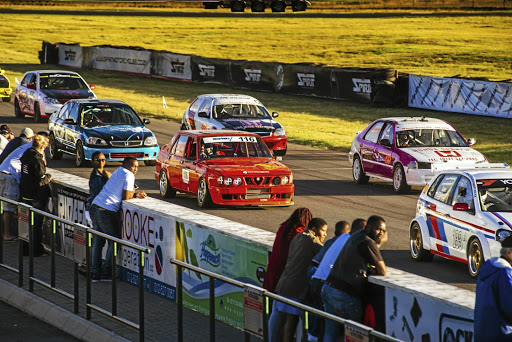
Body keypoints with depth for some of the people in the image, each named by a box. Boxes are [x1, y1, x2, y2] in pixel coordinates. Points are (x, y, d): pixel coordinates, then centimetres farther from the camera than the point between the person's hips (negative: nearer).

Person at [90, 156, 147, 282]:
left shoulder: (118, 172, 24)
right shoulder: (128, 175, -5)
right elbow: (126, 198, -8)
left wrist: (135, 195, 13)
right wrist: (134, 192, 10)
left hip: (95, 207, 8)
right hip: (107, 211, -8)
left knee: (97, 242, 12)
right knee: (114, 242, 4)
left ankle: (95, 273, 12)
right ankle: (106, 273, 4)